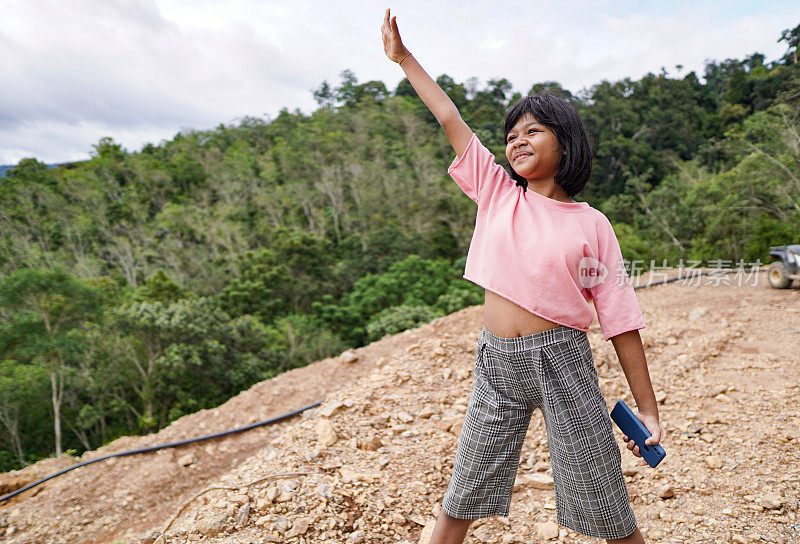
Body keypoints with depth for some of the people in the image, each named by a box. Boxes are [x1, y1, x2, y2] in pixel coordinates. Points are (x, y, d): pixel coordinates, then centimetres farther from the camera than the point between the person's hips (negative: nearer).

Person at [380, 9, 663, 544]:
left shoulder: (590, 225, -2)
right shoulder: (497, 194, 4)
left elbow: (620, 318, -1)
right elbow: (451, 119, 6)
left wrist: (647, 408, 1)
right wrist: (403, 57, 14)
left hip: (562, 360, -2)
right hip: (498, 363, 2)